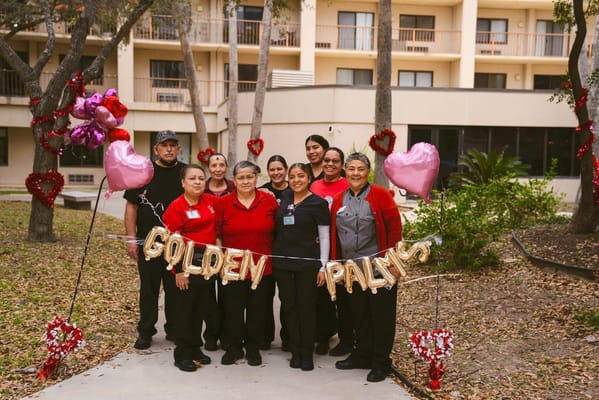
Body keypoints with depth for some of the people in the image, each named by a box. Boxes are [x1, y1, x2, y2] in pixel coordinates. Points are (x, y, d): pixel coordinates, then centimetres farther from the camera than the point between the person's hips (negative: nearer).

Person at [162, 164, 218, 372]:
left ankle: (195, 347, 27)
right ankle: (182, 353, 13)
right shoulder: (176, 207, -10)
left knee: (202, 306, 13)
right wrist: (179, 270, -15)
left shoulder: (211, 201, 5)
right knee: (186, 307, 2)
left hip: (209, 260, 6)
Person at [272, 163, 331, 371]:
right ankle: (295, 351, 19)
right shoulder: (284, 199, 8)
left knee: (306, 307, 2)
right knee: (289, 306, 8)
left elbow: (324, 237, -3)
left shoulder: (318, 203, -4)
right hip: (282, 262, 4)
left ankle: (307, 353, 14)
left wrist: (323, 266, -7)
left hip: (307, 263, -4)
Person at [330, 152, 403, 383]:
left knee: (381, 314, 4)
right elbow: (334, 233, 13)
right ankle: (362, 355, 31)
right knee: (358, 313, 16)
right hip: (352, 269, 5)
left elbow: (395, 227, -8)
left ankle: (381, 362, 16)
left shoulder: (380, 195, -7)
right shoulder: (338, 200, 9)